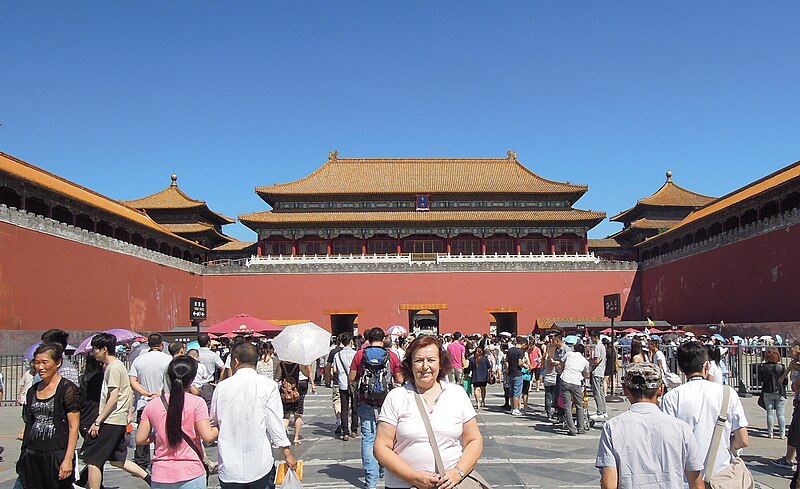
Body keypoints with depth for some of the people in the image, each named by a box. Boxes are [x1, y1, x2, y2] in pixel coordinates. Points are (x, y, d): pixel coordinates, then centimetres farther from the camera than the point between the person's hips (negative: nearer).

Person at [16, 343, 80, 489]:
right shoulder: (32, 390, 13)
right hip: (32, 455, 6)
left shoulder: (68, 389, -7)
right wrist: (24, 455, 12)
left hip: (57, 455, -6)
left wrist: (68, 459, -16)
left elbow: (73, 427, -11)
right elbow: (28, 423, 18)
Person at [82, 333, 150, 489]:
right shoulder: (116, 365, 16)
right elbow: (129, 393, 21)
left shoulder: (113, 368, -14)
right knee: (117, 460, 17)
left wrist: (97, 421, -18)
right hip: (119, 421, 10)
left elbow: (113, 399, -20)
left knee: (92, 460, -4)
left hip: (110, 422, -10)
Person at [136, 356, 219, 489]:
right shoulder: (197, 403, -9)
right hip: (191, 474, -3)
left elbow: (140, 439, 3)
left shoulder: (152, 405, 2)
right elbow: (207, 436, -14)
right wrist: (219, 429, 5)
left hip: (161, 477, 3)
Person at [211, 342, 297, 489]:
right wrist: (287, 453, 1)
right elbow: (275, 423, -7)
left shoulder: (221, 387, 0)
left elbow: (214, 422, 10)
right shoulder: (268, 385, -6)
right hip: (260, 467, -1)